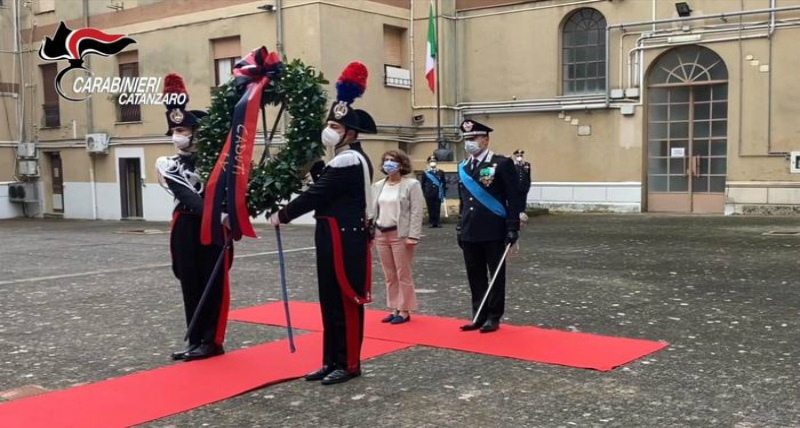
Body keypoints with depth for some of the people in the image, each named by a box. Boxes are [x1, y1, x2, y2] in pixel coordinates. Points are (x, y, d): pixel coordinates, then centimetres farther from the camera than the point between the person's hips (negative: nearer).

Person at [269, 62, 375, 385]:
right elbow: (325, 194, 18)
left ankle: (349, 364, 8)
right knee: (331, 302, 13)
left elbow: (316, 194, -17)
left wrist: (282, 216, -7)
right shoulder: (348, 159, 15)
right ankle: (332, 361, 21)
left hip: (345, 241, -10)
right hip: (337, 238, 10)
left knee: (346, 302, -1)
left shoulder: (348, 162, -17)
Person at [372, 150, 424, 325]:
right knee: (389, 275, 11)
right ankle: (394, 309, 20)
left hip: (400, 235, -6)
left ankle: (404, 310, 8)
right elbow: (373, 210, 14)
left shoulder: (411, 184, -6)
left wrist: (412, 236, -17)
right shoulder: (378, 186, 12)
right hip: (381, 235, 6)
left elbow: (416, 212, -11)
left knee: (403, 274, 0)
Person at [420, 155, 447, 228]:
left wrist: (443, 194, 0)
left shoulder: (441, 172, 4)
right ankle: (432, 222, 9)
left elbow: (444, 184, 5)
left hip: (438, 194, 0)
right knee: (431, 209, 3)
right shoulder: (425, 173, 3)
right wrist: (423, 194, 0)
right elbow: (422, 184, 5)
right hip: (429, 195, 0)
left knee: (437, 209, 1)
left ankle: (436, 222, 7)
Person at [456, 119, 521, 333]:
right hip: (470, 232, 6)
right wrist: (460, 228, 15)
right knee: (475, 275, 10)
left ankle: (493, 317, 13)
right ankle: (479, 316, 19)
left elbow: (513, 198, -9)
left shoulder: (502, 163, -7)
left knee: (496, 274, 5)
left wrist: (513, 228, -13)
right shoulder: (463, 167, 11)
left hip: (493, 232, -6)